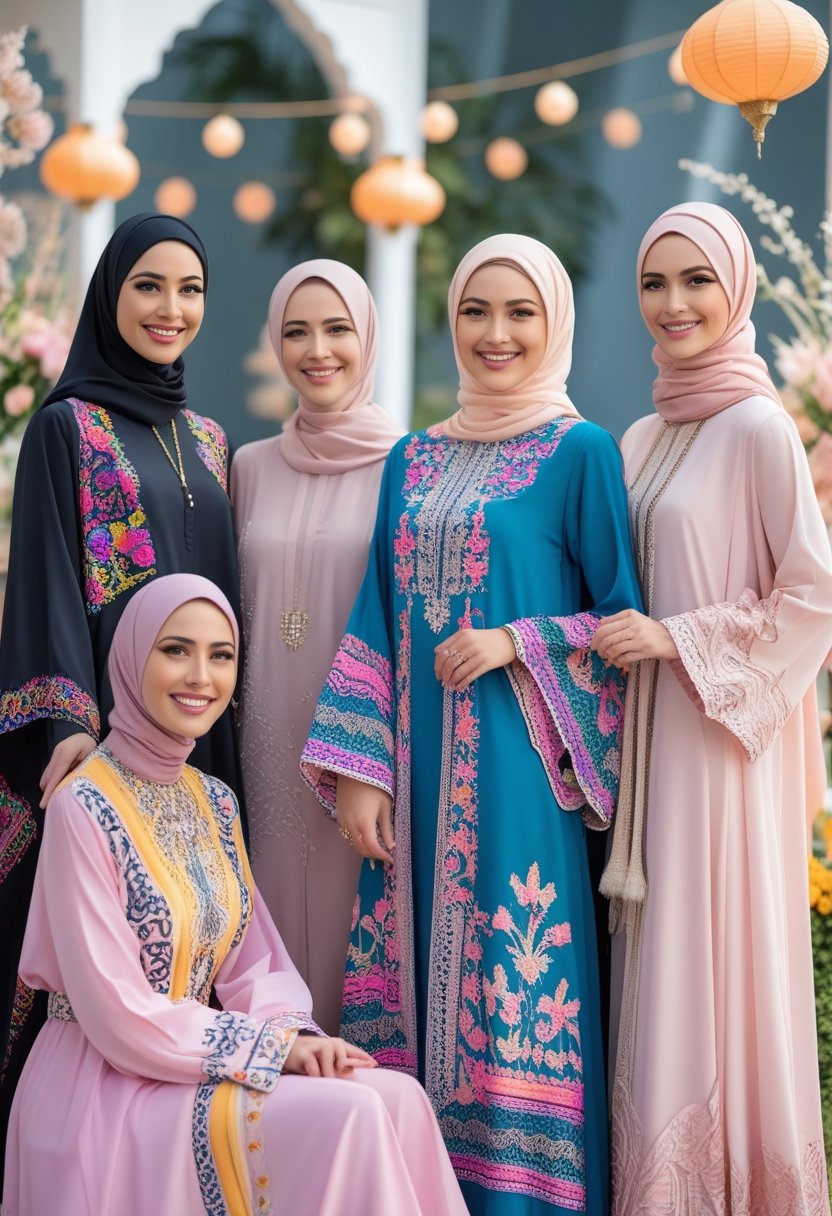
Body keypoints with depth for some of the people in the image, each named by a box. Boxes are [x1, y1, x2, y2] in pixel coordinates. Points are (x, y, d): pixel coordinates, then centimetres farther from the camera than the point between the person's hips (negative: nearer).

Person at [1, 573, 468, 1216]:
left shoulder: (214, 800, 8)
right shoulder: (83, 806, -15)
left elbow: (254, 962, 10)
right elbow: (120, 1017, -17)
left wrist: (295, 1034, -11)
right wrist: (276, 1045, -15)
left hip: (199, 1062, 7)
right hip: (106, 1092, -7)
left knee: (399, 1099, -14)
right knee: (348, 1114, -23)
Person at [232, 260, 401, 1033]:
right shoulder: (251, 468, 10)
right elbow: (232, 618, 15)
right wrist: (224, 735, 11)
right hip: (274, 743, 3)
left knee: (363, 925, 1)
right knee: (281, 914, 7)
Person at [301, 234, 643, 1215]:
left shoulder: (581, 452, -1)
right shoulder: (413, 461, 14)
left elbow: (621, 618, 0)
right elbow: (378, 618, 11)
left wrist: (516, 645, -14)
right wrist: (358, 770, 3)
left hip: (518, 772, -5)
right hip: (419, 772, 5)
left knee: (514, 995, -3)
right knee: (413, 968, 7)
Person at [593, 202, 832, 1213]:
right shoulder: (642, 439, 12)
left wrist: (679, 639, -14)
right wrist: (624, 638, 7)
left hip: (725, 740, -7)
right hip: (650, 739, 7)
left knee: (718, 970, -3)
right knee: (659, 982, 10)